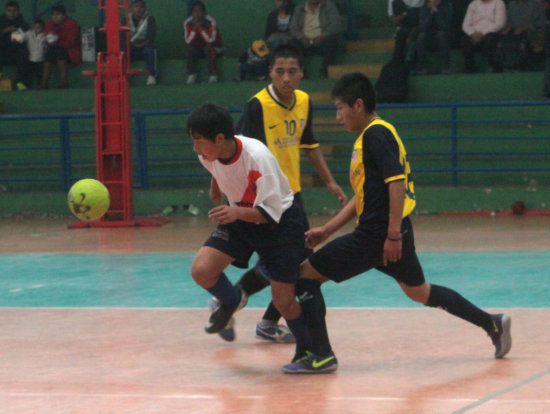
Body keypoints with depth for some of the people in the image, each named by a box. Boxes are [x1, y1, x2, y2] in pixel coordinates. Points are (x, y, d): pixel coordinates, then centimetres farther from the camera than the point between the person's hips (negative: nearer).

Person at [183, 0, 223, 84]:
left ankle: (213, 74, -31)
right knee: (190, 48, -28)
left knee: (209, 48, -35)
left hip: (211, 46, -3)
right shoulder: (187, 23, -10)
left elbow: (210, 40, -28)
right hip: (197, 47, 3)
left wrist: (200, 28, -34)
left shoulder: (210, 21, -20)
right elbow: (188, 41, -18)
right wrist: (194, 28, -30)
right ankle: (191, 75, -24)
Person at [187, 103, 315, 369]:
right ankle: (231, 302, 16)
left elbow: (270, 212, -33)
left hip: (280, 221, -5)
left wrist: (238, 212, -49)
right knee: (201, 270, -17)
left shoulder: (257, 157, -34)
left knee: (283, 301, -7)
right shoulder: (208, 155, -16)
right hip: (239, 218, 5)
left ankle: (310, 353, 19)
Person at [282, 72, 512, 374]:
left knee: (307, 273, -5)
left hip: (377, 234, -10)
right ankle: (492, 324, 27)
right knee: (419, 291, 24)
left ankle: (319, 355, -5)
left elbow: (396, 181, -23)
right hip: (390, 234, 10)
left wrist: (393, 233, -24)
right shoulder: (372, 135, 18)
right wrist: (326, 230, 20)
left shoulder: (375, 134, -12)